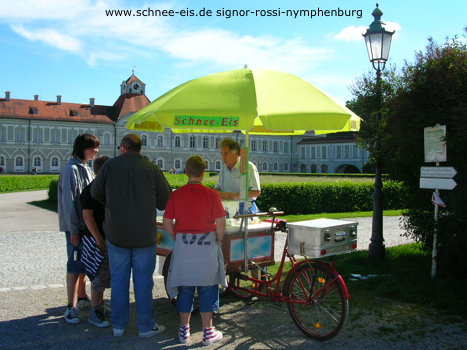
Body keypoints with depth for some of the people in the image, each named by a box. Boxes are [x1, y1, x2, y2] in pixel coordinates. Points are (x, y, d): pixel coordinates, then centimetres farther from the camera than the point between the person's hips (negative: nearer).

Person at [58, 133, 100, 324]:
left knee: (84, 264, 17)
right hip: (76, 227, -9)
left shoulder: (86, 169, 14)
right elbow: (68, 201, -18)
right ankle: (71, 307, 1)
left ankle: (82, 298, 30)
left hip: (87, 225, 9)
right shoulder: (71, 170, -14)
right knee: (75, 265, -5)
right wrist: (74, 230, -20)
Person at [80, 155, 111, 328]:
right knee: (99, 277, -4)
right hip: (97, 239, -9)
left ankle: (100, 306, 29)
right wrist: (99, 239, -23)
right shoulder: (92, 190, -15)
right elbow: (87, 216, -21)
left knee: (105, 276, 16)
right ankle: (94, 313, 6)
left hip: (108, 238, 9)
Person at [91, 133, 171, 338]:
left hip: (116, 235, 1)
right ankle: (146, 326, 18)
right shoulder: (151, 169, -8)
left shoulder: (110, 166, -6)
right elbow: (165, 200, -5)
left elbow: (96, 193, 4)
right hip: (145, 236, -1)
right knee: (143, 281, 9)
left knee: (119, 281, 13)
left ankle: (118, 326, 24)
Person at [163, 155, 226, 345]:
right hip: (207, 246, -2)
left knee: (185, 288, 14)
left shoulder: (176, 194, -3)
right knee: (207, 289, 10)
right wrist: (218, 241, 6)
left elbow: (167, 222, -1)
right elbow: (221, 223, -10)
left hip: (183, 246, 2)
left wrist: (178, 239, 12)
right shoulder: (211, 194, -9)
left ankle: (184, 330, 25)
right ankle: (208, 331, 19)